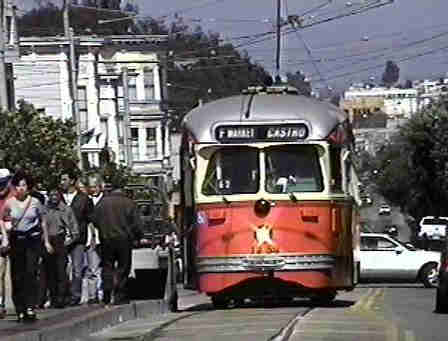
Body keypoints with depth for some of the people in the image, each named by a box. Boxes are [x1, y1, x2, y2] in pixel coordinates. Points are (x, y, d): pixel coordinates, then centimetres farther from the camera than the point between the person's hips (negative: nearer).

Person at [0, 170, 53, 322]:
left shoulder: (35, 202, 0)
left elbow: (43, 222, 10)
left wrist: (46, 241, 11)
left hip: (33, 239, -1)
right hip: (16, 240, 1)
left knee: (31, 272, -14)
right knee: (17, 276, 1)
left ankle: (30, 307, -17)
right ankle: (20, 310, 8)